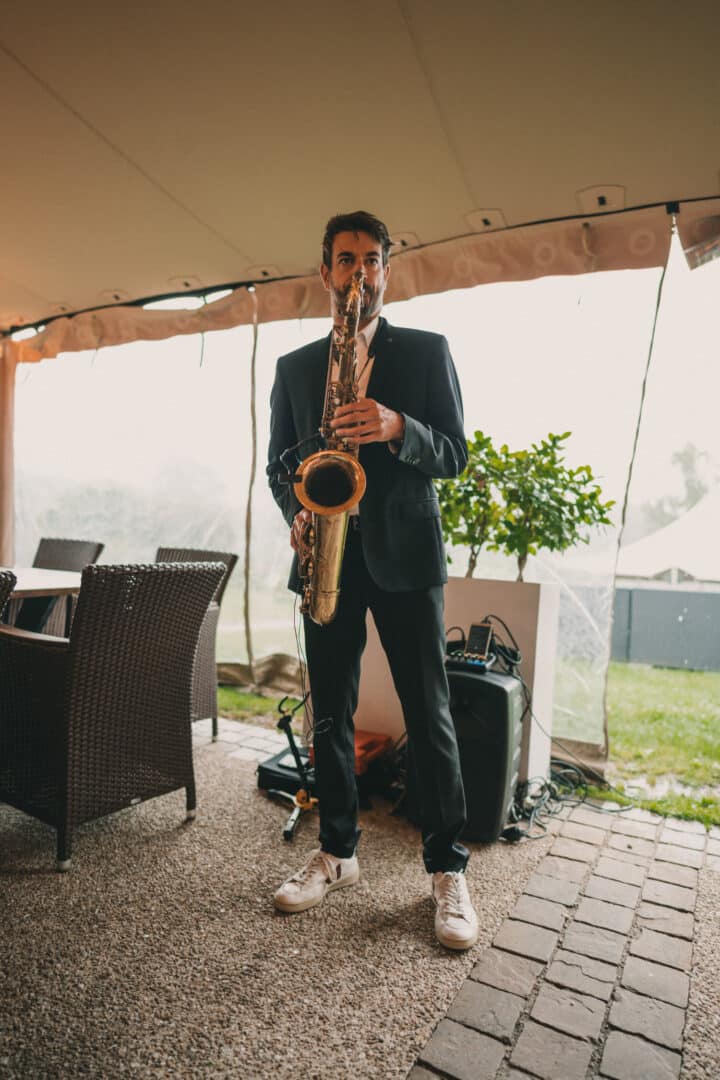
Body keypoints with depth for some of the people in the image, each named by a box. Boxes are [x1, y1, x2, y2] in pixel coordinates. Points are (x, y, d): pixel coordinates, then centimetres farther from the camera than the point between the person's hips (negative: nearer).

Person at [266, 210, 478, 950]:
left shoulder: (426, 352, 7)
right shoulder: (294, 367, 14)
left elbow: (454, 453, 1)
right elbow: (277, 463, 14)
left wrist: (397, 428, -19)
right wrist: (297, 513, -7)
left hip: (403, 553, -2)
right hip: (328, 552, 3)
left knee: (428, 715, 0)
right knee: (330, 715, 9)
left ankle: (447, 868, 16)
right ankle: (336, 853, 27)